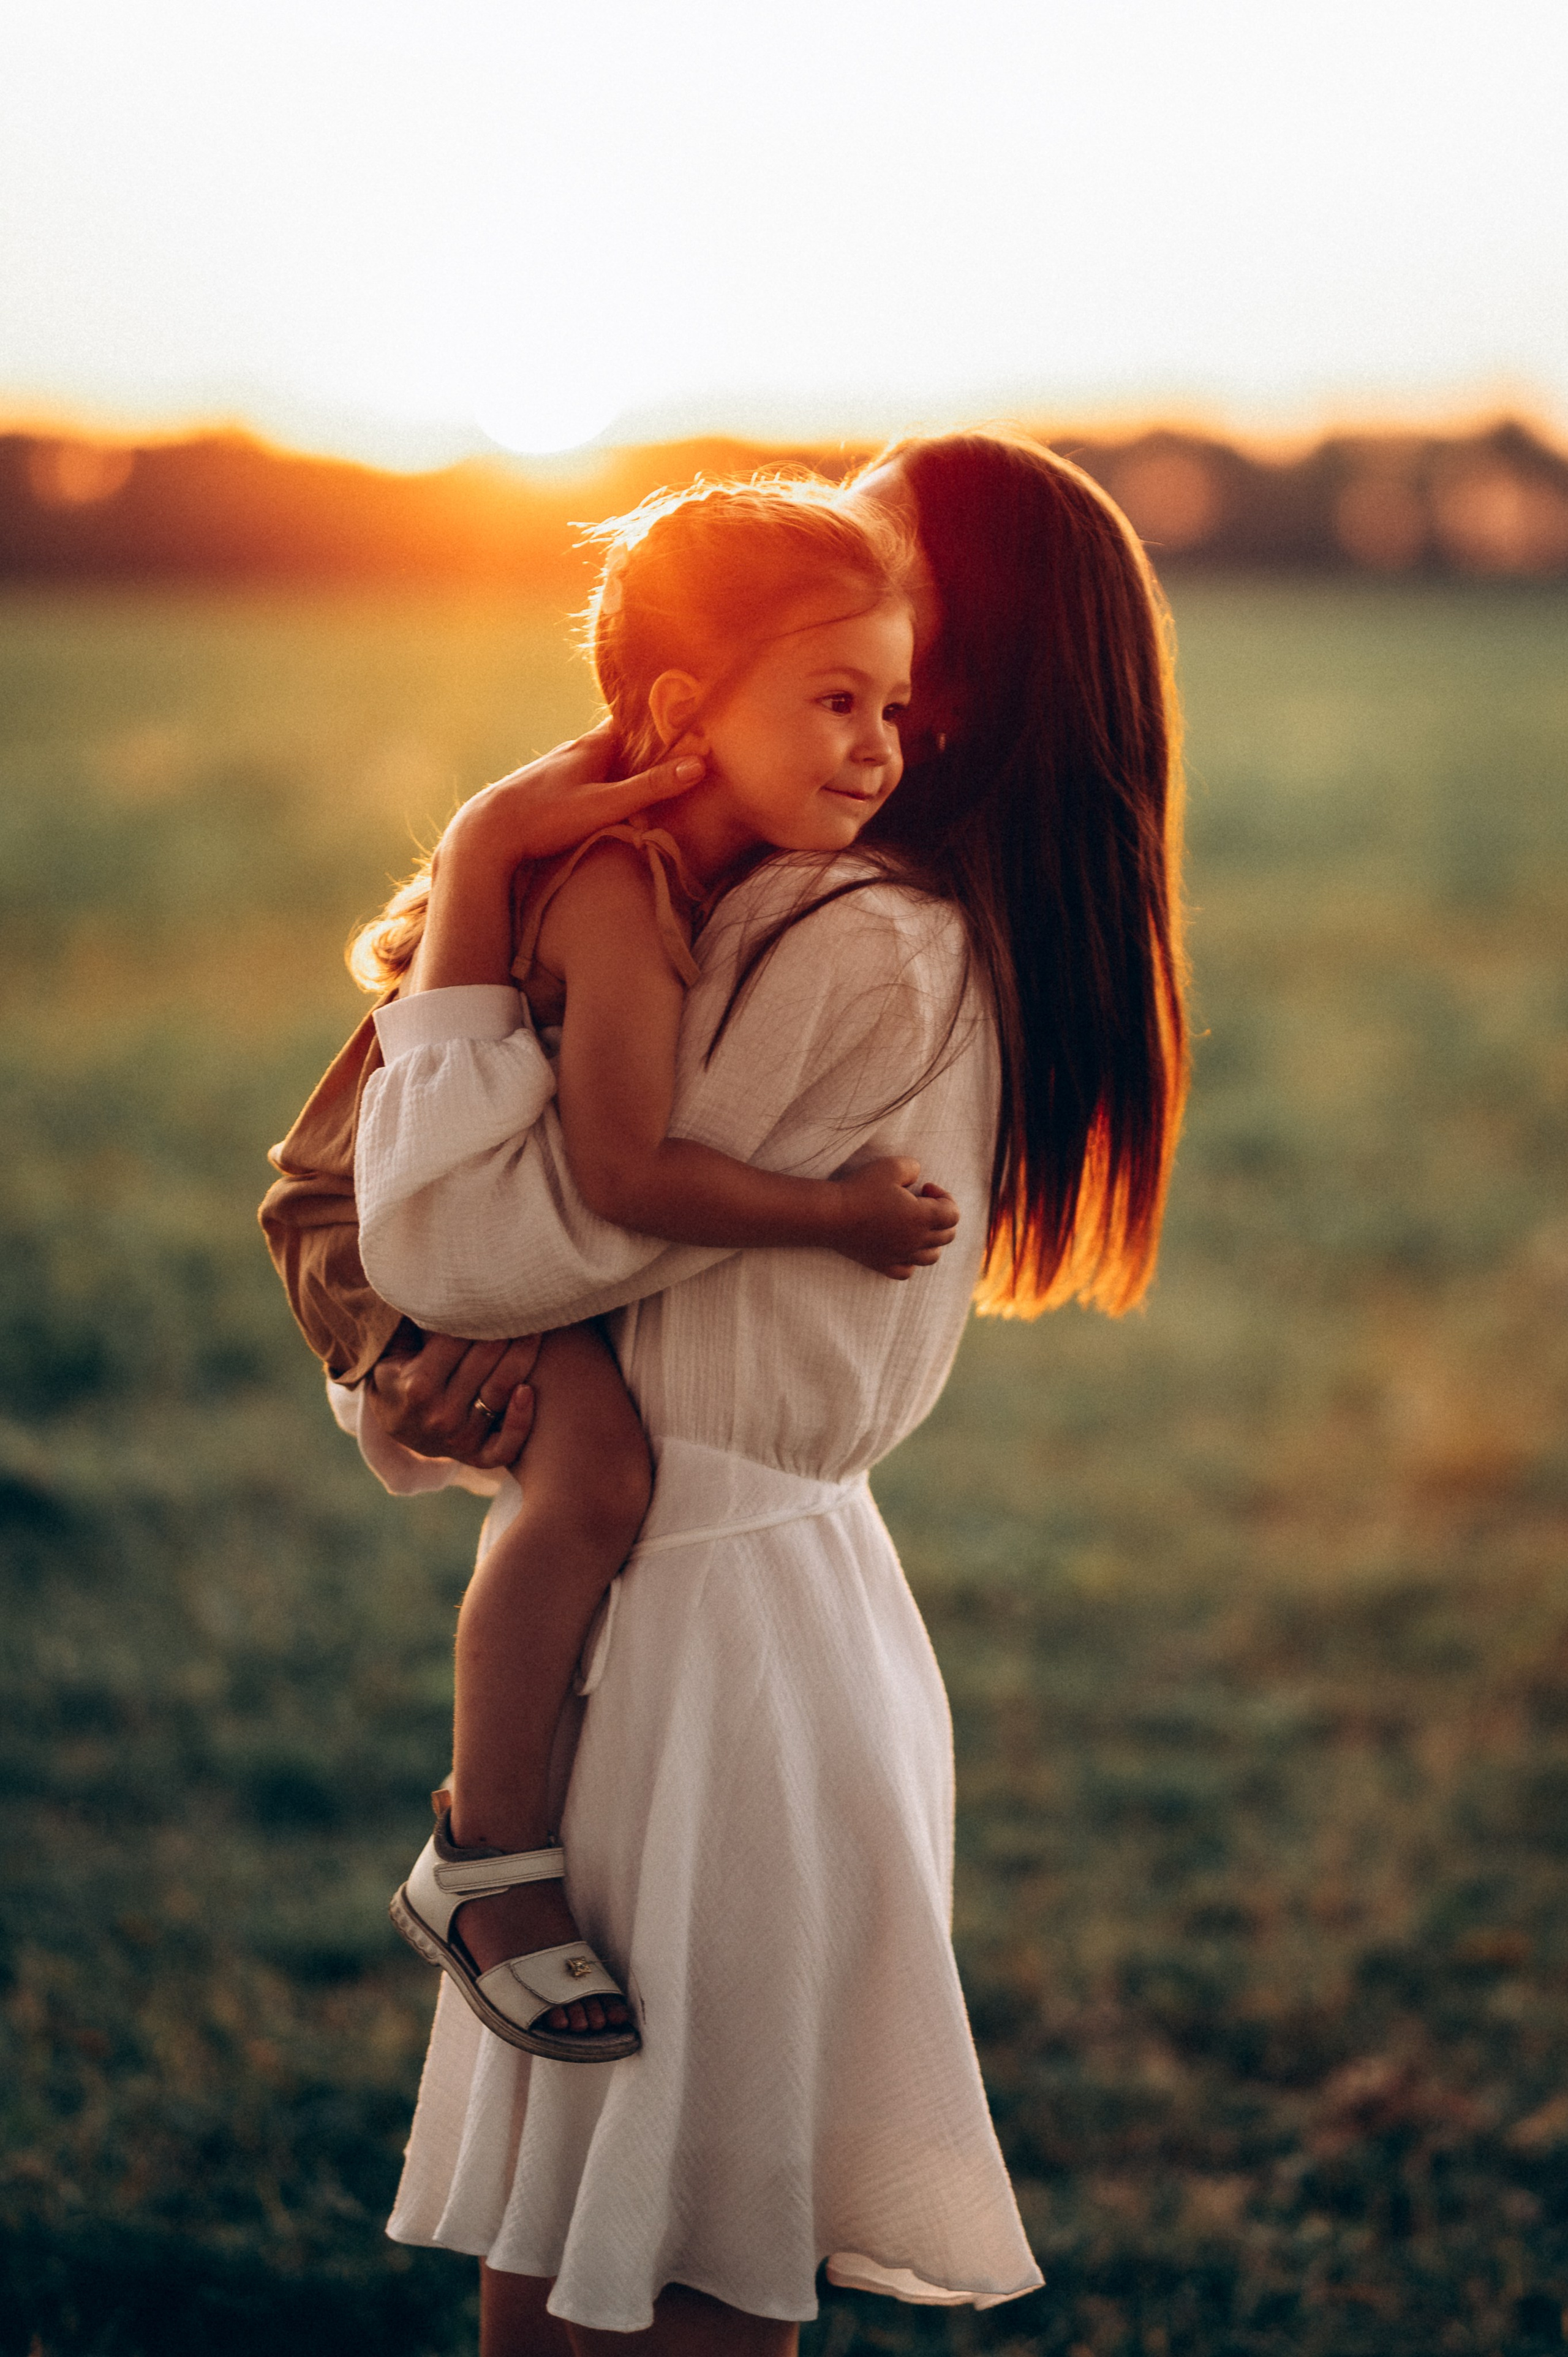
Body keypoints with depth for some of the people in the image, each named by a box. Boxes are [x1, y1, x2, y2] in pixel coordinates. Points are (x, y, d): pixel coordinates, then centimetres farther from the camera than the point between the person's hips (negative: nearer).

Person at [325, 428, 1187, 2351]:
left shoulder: (853, 958, -20)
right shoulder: (944, 951, 11)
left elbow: (450, 1239, -18)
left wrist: (473, 894, -10)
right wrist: (412, 1391, -6)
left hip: (698, 1640, -10)